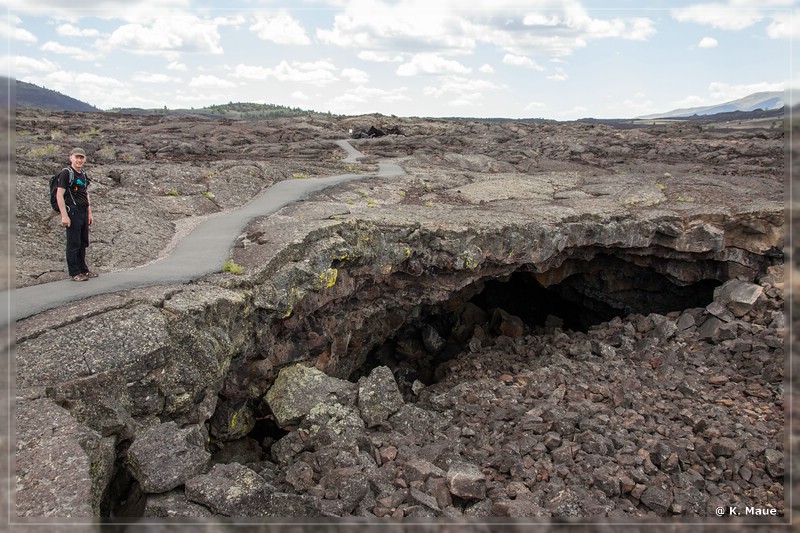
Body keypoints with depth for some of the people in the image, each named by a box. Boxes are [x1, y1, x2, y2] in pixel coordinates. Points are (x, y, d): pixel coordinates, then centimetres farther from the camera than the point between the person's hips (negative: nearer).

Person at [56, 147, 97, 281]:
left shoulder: (83, 174, 16)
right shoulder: (66, 173, -8)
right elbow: (59, 195, -13)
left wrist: (89, 213, 19)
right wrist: (64, 216, -18)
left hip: (83, 213, 8)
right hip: (73, 213, -8)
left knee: (83, 243, 14)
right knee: (74, 244, -3)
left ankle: (83, 269, 24)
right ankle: (74, 273, 4)